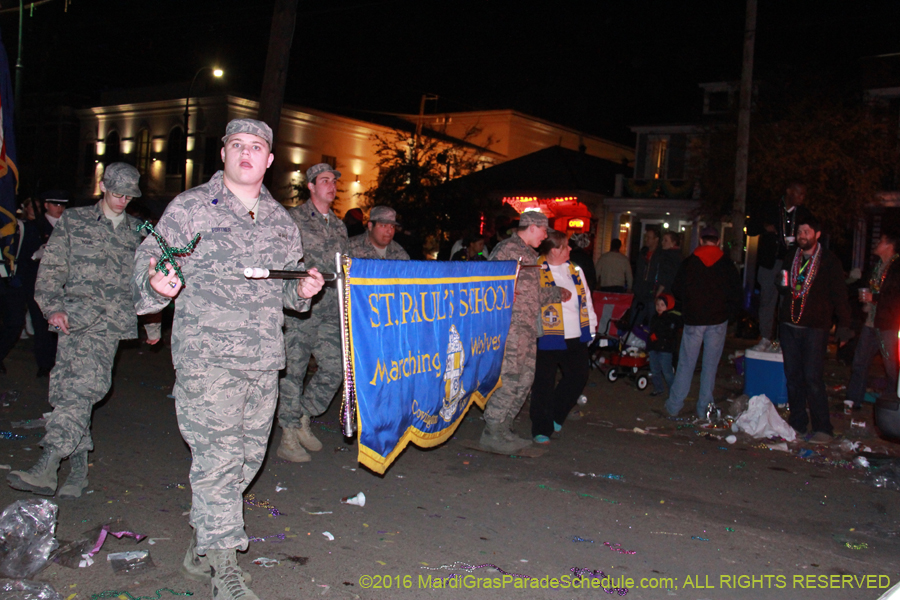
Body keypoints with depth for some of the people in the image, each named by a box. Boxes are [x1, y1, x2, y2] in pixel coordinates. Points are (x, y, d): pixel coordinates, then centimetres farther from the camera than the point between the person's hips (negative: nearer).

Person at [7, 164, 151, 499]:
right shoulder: (73, 222, 14)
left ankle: (47, 468, -24)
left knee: (83, 386, -18)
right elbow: (51, 268, 9)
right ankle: (78, 468, 3)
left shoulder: (137, 232, 19)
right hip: (76, 315, 1)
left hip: (113, 320, 0)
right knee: (69, 388, -7)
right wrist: (53, 306, -5)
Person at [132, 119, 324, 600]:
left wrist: (303, 290, 2)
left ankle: (199, 549, 30)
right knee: (218, 456, -9)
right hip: (206, 354, -5)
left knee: (249, 454, 11)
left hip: (264, 359, 6)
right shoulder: (189, 208, 1)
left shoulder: (281, 221, 15)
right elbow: (148, 260, -2)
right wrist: (156, 283, -24)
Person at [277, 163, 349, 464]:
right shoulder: (293, 218, 2)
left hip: (331, 309, 6)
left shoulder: (338, 225, 19)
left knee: (334, 368, 2)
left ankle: (304, 420, 22)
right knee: (293, 369, -2)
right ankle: (288, 437, 8)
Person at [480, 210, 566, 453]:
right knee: (509, 377, -10)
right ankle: (492, 433, -1)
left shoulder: (529, 253, 22)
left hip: (528, 326, 10)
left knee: (525, 378, 10)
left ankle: (504, 428, 19)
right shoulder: (507, 249, -8)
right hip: (511, 324, -10)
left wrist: (558, 293, 32)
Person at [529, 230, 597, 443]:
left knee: (579, 374, 10)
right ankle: (541, 429, 13)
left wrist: (591, 325, 16)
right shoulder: (536, 271, -9)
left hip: (575, 337, 7)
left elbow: (586, 297, 18)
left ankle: (555, 416, 29)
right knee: (544, 383, 0)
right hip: (548, 337, -6)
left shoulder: (575, 270, 13)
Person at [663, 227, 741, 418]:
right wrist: (728, 314, 15)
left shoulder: (688, 262, -1)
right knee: (710, 364, 7)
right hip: (718, 321, 0)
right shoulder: (727, 264, 0)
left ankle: (674, 406, 9)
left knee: (686, 363, 6)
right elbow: (736, 294, 2)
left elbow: (676, 290, 4)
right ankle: (704, 408, 10)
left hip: (693, 319, 0)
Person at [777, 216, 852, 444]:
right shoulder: (790, 257, 11)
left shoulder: (829, 260, -1)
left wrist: (843, 326, -5)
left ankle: (822, 428, -1)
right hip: (789, 324, 5)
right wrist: (781, 285, -2)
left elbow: (839, 295, 0)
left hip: (815, 327, -5)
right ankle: (797, 423, 18)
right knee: (793, 377, 8)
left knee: (813, 378, -9)